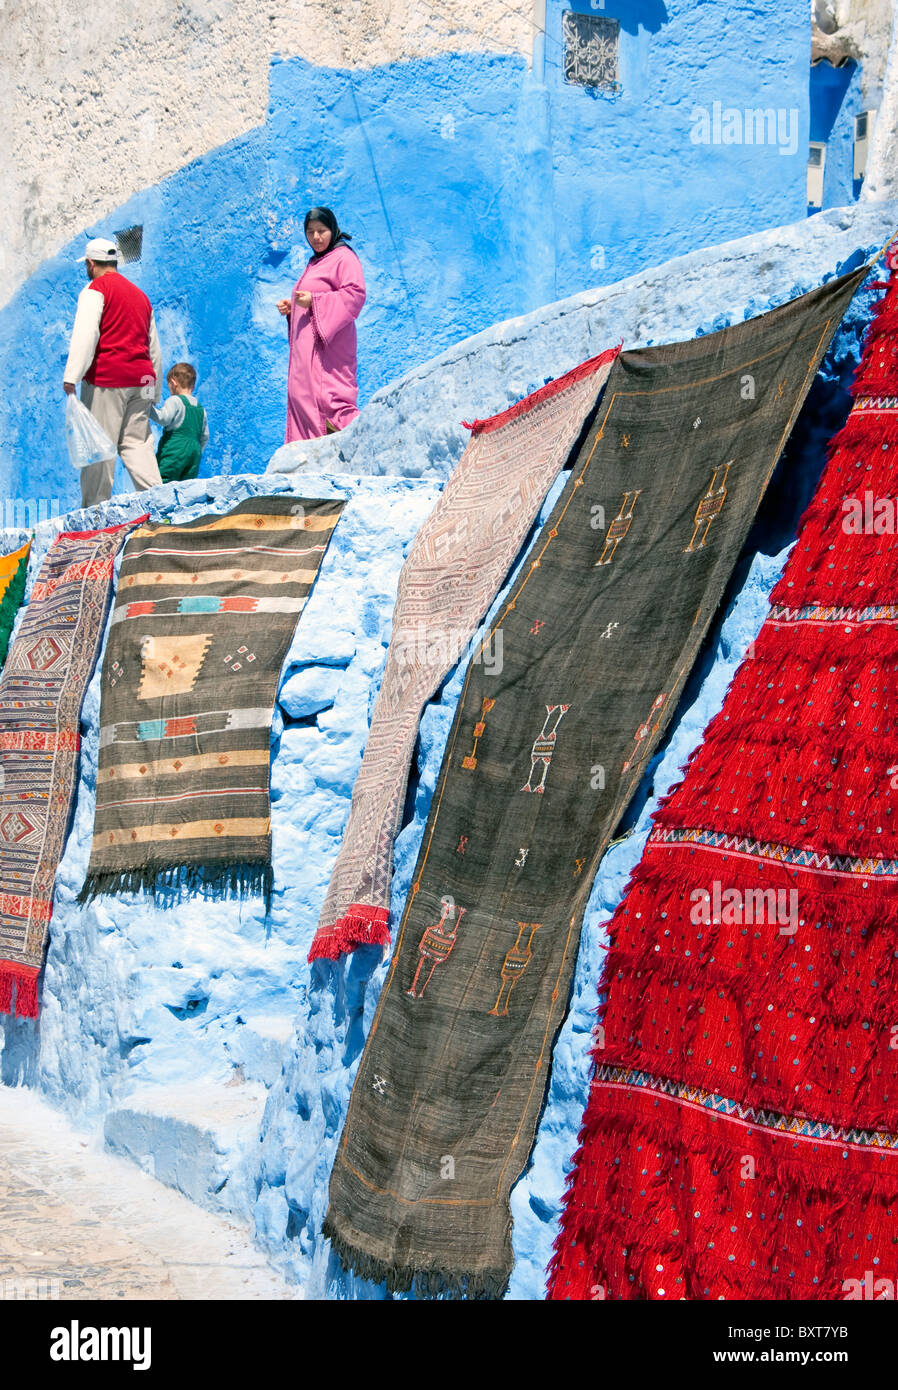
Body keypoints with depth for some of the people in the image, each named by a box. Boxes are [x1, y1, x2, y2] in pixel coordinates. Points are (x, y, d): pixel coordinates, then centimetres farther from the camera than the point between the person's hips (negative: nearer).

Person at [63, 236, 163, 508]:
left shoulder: (96, 288, 0)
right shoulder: (139, 294, 22)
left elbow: (85, 333, -14)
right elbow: (154, 346, 25)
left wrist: (71, 376, -21)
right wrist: (155, 393, 29)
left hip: (106, 377, -7)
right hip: (141, 378, 7)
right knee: (137, 442, 7)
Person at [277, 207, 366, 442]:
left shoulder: (344, 257, -3)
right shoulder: (315, 262, 26)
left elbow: (355, 294, -15)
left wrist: (313, 301, -18)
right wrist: (290, 307, 13)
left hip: (329, 342, -9)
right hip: (307, 343, 9)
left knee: (328, 396, -21)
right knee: (301, 395, 2)